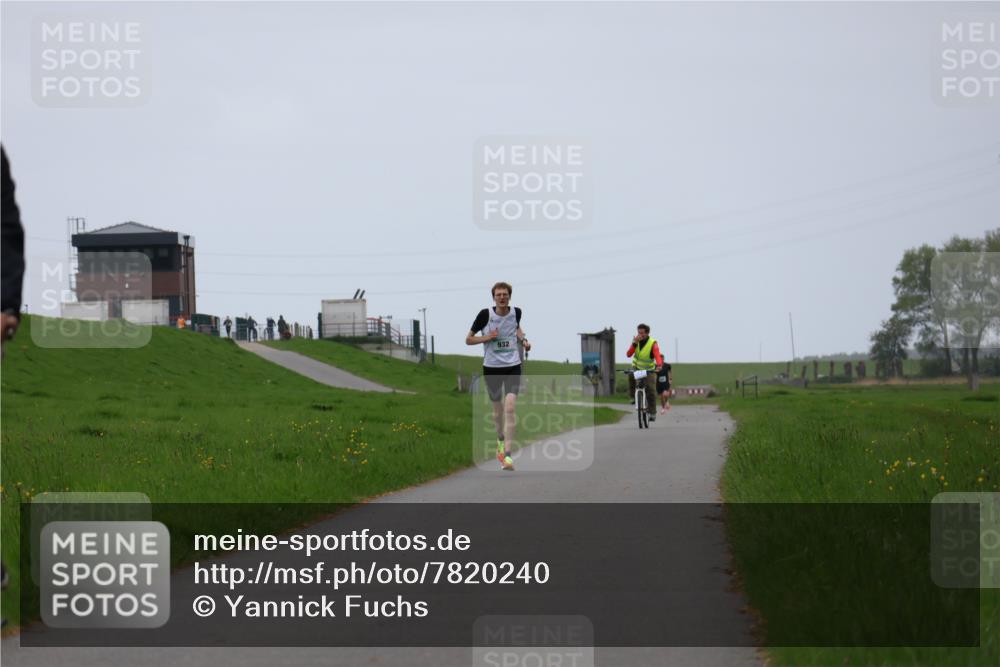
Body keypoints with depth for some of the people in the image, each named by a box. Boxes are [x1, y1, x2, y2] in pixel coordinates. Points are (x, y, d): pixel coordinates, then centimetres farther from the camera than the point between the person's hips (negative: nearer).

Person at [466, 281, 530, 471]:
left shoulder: (516, 312, -1)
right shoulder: (485, 314, -9)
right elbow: (468, 340, -1)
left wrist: (523, 340, 6)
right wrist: (487, 337, -16)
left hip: (513, 366, 0)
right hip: (491, 368, 0)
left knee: (510, 407, -15)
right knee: (498, 408, 13)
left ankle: (507, 454, -19)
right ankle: (500, 439, 43)